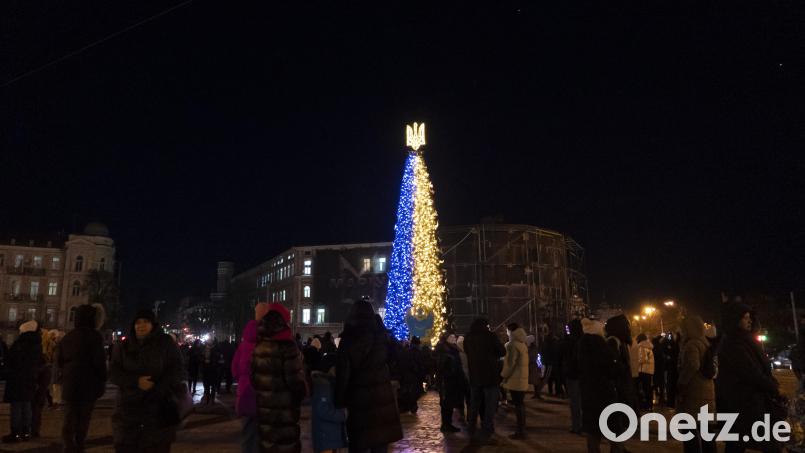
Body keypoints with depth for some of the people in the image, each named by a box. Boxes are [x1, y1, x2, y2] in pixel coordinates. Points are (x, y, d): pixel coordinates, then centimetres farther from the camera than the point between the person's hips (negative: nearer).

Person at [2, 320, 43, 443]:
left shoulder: (20, 343, -14)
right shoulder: (37, 344, 7)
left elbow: (10, 361, -10)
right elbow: (40, 363, 12)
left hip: (17, 379, -7)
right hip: (31, 379, 7)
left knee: (16, 406, -2)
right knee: (26, 406, 12)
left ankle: (15, 433, 0)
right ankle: (26, 432, 16)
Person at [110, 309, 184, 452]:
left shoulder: (166, 344, 1)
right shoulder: (123, 346, 10)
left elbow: (176, 372, -4)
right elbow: (113, 373, 1)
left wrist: (158, 393, -16)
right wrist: (136, 382, -16)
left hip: (159, 409, -3)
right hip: (128, 409, 3)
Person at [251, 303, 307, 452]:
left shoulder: (257, 347, 3)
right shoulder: (288, 347, -17)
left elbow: (253, 375, 8)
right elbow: (295, 378, -18)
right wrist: (301, 393, 1)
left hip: (263, 407, 6)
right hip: (284, 408, -6)